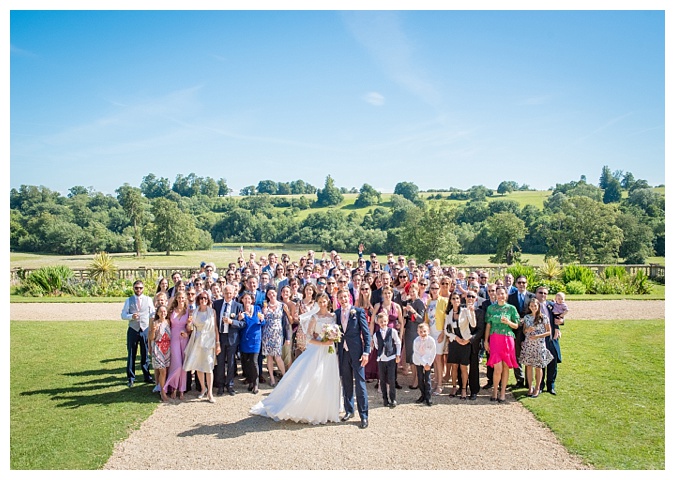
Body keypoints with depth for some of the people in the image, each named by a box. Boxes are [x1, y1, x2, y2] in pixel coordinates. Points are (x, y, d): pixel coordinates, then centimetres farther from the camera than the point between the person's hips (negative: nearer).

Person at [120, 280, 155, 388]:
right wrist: (131, 316, -17)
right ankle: (131, 378, 16)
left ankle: (147, 376, 19)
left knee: (145, 354, 7)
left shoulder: (148, 299, 5)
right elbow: (123, 315, 2)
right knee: (131, 355, 5)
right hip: (133, 330, 0)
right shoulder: (129, 300, 5)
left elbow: (153, 314, 6)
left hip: (145, 329, 0)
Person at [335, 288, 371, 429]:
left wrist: (366, 352, -11)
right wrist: (335, 352, 5)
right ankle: (349, 410, 27)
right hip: (342, 352, 4)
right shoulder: (336, 313, 8)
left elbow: (366, 333, -4)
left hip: (356, 352, -4)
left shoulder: (358, 311, -3)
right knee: (346, 383, 13)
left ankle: (364, 416, 5)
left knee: (360, 383, -2)